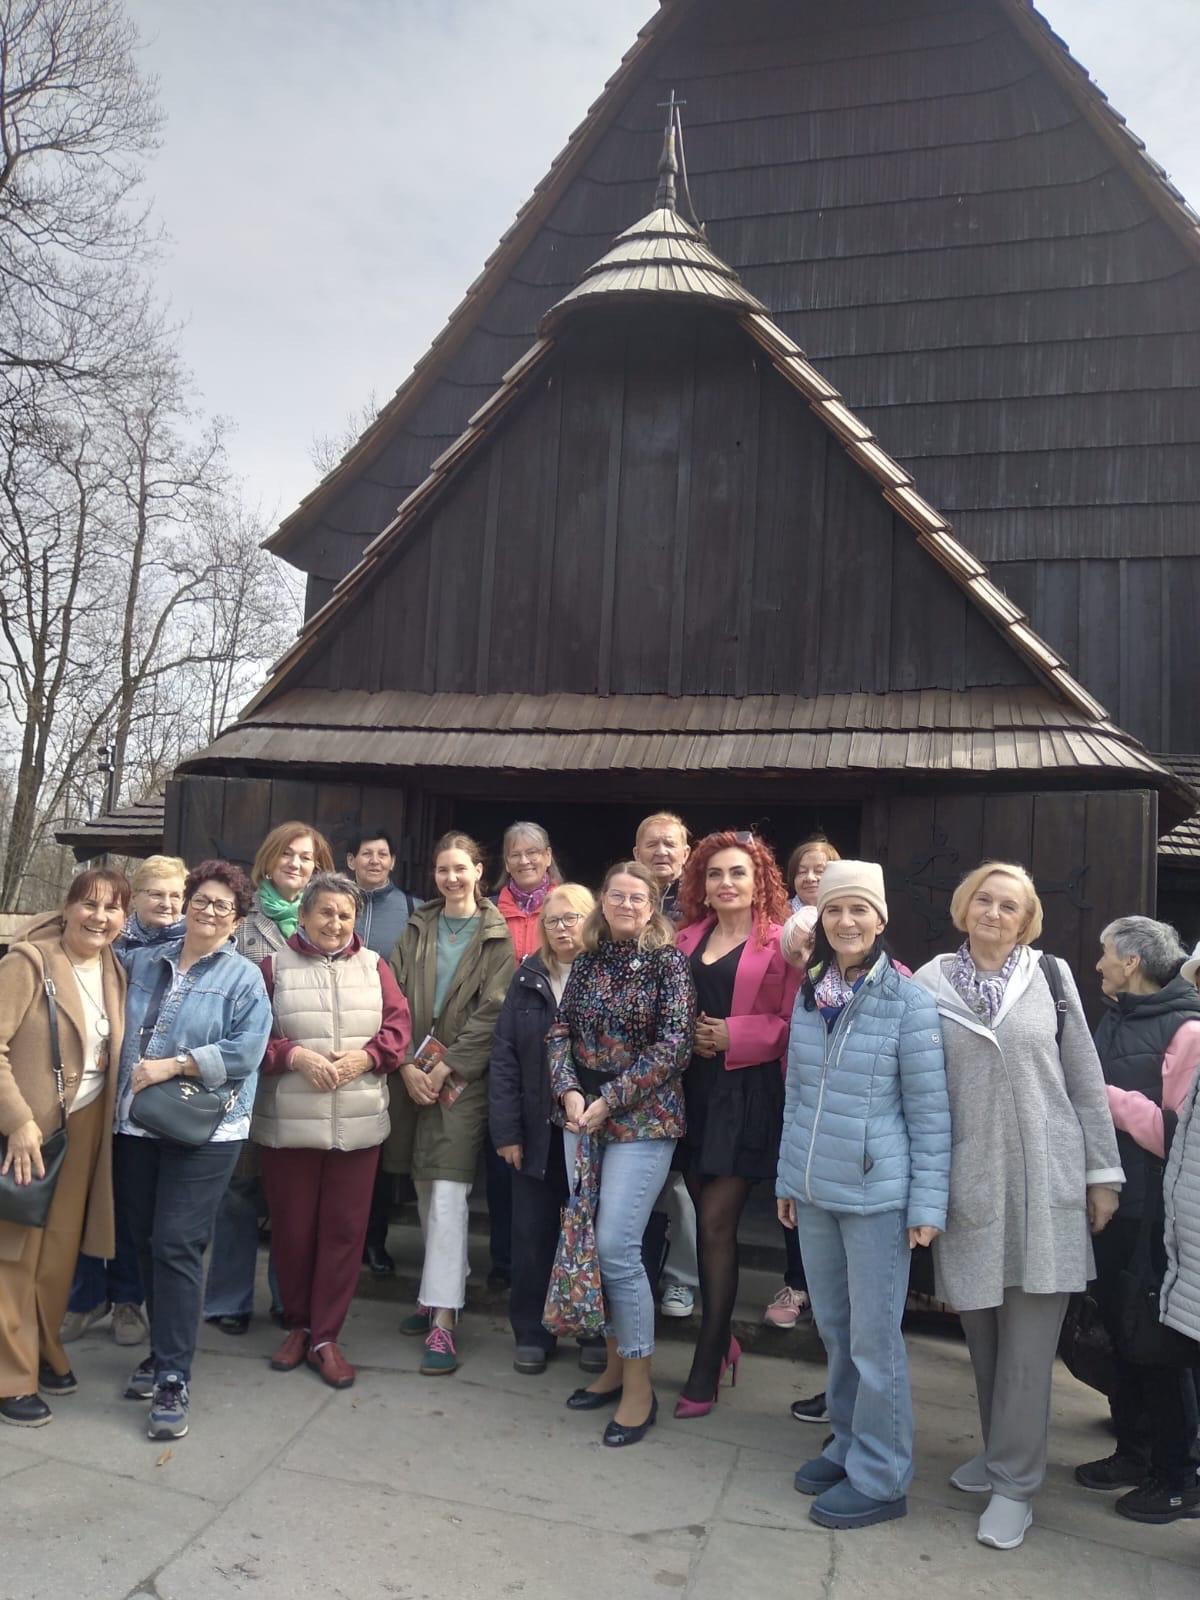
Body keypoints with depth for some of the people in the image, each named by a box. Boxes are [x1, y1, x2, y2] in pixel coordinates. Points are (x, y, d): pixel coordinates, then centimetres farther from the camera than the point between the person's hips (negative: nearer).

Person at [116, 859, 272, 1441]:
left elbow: (246, 1051, -13)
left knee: (176, 1246, -7)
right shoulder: (143, 963, 12)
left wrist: (172, 1066, -16)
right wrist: (131, 1078, 2)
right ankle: (164, 1351, 30)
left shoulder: (244, 977, -3)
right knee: (146, 1242, 12)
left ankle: (173, 1381, 2)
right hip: (137, 1128, 5)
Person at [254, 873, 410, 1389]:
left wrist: (364, 1057, -14)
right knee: (291, 1228, 10)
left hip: (358, 1123, 1)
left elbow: (398, 1028, 3)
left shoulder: (373, 966, 6)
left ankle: (325, 1336, 19)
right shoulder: (275, 965, 2)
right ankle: (297, 1325, 31)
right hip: (288, 1123, -1)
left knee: (344, 1229, 6)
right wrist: (294, 1056, -17)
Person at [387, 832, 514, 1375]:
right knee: (425, 1191, 12)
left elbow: (490, 1013, -8)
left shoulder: (496, 937, -2)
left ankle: (443, 1319, -8)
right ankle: (437, 1292, 27)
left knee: (448, 1194, -10)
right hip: (414, 1075, 4)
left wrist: (445, 1069, -14)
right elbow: (395, 1000, 4)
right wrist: (406, 1066, -8)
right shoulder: (417, 929, 10)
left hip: (463, 1078, -4)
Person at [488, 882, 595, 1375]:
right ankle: (532, 1333, 24)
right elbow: (504, 1056, 1)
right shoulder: (527, 978, 4)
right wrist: (506, 1129, -5)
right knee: (533, 1233, 8)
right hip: (538, 1129, 2)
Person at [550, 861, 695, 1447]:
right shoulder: (587, 960, 8)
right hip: (581, 1115, 5)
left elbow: (673, 1046, -12)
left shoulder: (668, 960, -6)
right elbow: (560, 1030, 8)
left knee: (616, 1246, -9)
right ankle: (616, 1361, 28)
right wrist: (569, 1093, -9)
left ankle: (639, 1384, 8)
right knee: (587, 1242, 9)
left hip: (642, 1119, -5)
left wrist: (609, 1101, -15)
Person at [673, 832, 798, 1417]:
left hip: (748, 1091, -5)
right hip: (693, 1086, 5)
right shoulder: (689, 937, 12)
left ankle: (706, 1369, 9)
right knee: (707, 1221, 12)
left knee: (716, 1224, -4)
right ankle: (723, 1341, 31)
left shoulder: (780, 942, -5)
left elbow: (795, 1022, -8)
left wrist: (734, 1036, -16)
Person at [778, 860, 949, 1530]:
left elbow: (930, 1111, -8)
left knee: (874, 1336, 5)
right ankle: (849, 1444, 36)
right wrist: (788, 1178, 13)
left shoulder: (909, 1002, -11)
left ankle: (881, 1478, 22)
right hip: (814, 1191, 5)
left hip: (876, 1193, -5)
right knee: (834, 1327, 17)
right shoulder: (809, 994, 4)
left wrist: (928, 1204, -9)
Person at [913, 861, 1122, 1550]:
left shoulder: (1050, 978, 1)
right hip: (969, 1181, 1)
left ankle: (1015, 1483, 16)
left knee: (1029, 1335, 2)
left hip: (1045, 1181, -1)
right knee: (982, 1328, 11)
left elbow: (1085, 1079, 5)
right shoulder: (930, 985, 1)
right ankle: (1003, 1449, 33)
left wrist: (1102, 1172, 4)